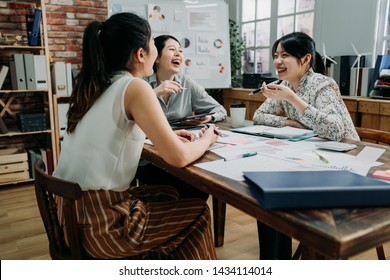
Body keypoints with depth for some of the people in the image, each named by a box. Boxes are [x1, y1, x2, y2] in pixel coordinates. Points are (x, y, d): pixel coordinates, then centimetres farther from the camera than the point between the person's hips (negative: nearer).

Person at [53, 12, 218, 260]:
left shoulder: (93, 86, 7)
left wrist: (165, 136, 17)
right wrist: (207, 139, 5)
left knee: (167, 194, 26)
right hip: (97, 225, -8)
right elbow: (178, 157, -17)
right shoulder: (135, 87, -16)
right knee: (199, 213, 12)